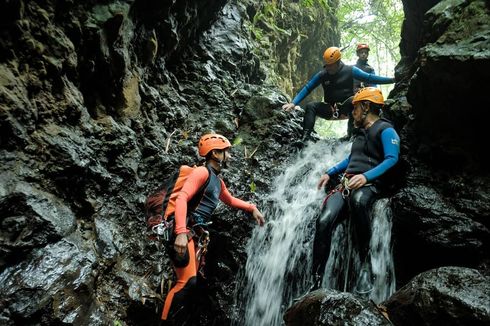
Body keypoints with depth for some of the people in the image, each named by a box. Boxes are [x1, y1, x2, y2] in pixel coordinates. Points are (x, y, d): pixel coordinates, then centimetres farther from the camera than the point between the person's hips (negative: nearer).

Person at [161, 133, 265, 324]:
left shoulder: (218, 181, 22)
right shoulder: (203, 172, -7)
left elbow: (230, 200, 39)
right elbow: (182, 198, -19)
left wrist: (252, 208, 27)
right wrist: (181, 233, -30)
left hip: (196, 235, 9)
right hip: (185, 231, -9)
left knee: (190, 283, 6)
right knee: (187, 282, -16)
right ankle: (165, 322, -6)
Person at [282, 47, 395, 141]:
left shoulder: (350, 70, -6)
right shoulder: (322, 74, -2)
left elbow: (369, 78, -8)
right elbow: (307, 88, -3)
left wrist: (391, 79, -14)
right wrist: (293, 103, -13)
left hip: (346, 108, -2)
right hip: (330, 110, 2)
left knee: (353, 100, -33)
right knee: (310, 106, -20)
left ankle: (351, 135, -35)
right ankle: (306, 137, -29)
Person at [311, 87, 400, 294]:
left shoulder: (385, 130, 3)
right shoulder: (360, 131, 28)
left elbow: (392, 159, -12)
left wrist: (366, 176, -25)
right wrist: (329, 173, 27)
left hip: (369, 185, -6)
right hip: (347, 183, 6)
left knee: (357, 200, -43)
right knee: (324, 221, -21)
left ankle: (364, 262, -29)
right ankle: (316, 281, -20)